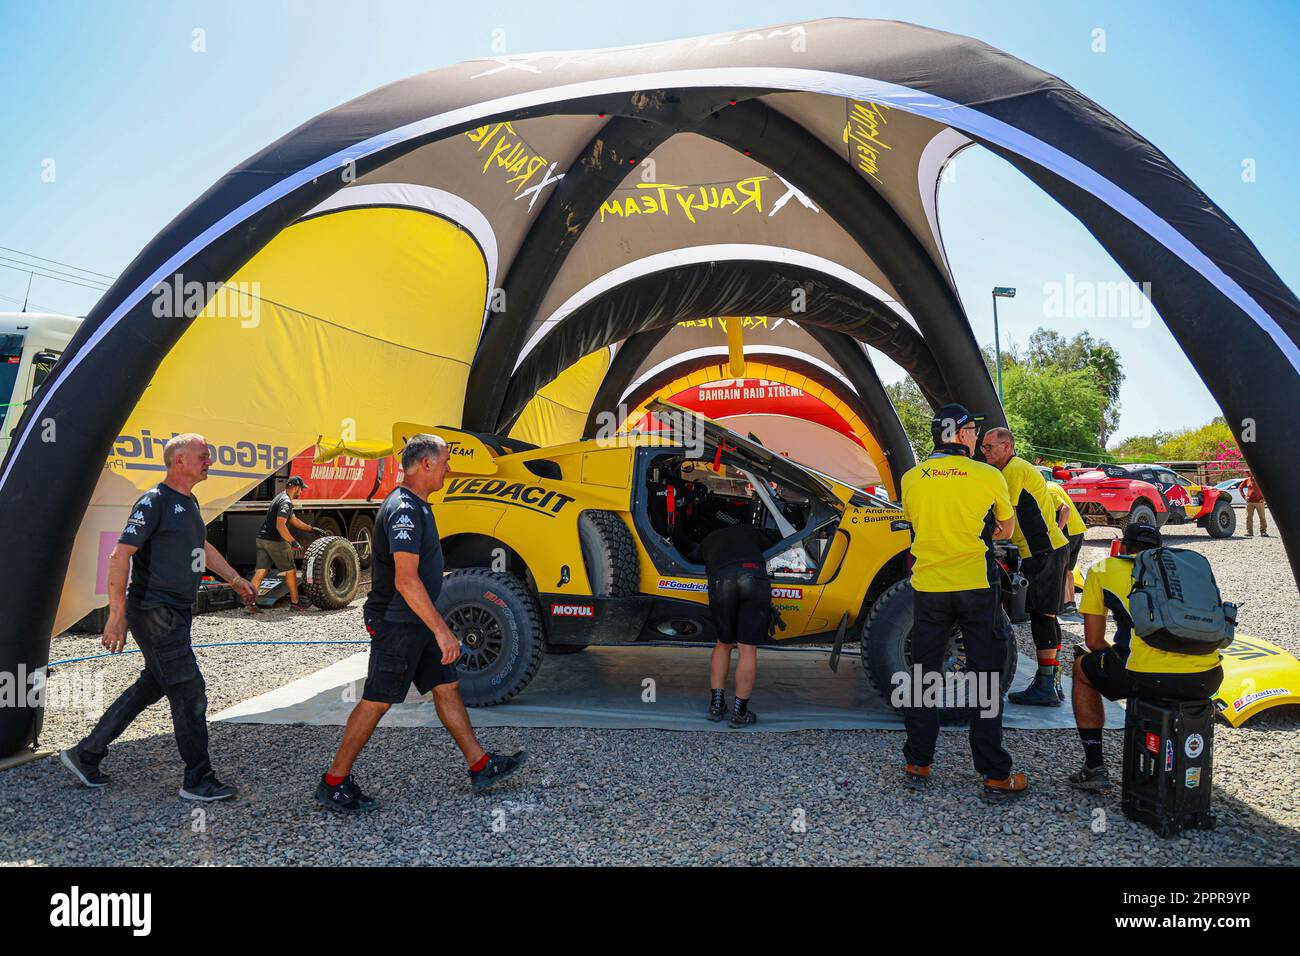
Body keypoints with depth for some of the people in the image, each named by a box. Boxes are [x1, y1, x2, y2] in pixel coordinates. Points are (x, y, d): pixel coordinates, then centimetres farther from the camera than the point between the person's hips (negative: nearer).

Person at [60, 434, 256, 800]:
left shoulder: (188, 502, 14)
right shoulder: (155, 501, -15)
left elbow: (203, 547, 29)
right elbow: (120, 556, -19)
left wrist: (236, 580, 35)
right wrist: (117, 615, -22)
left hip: (176, 613, 10)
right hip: (154, 612, -10)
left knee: (153, 685, 17)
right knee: (189, 691, -5)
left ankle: (86, 754, 30)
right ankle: (198, 780, 5)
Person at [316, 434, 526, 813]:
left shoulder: (415, 506, 12)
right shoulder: (404, 511, -21)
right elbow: (406, 580, -28)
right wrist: (441, 630, -27)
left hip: (416, 623, 10)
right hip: (397, 624, -10)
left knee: (447, 688, 13)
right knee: (377, 701, 0)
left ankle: (481, 766, 21)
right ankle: (333, 782, 14)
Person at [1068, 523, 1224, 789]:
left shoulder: (1103, 569, 18)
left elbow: (1094, 641, 16)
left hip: (1148, 677, -4)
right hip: (1206, 680, 4)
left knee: (1082, 669, 27)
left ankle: (1094, 768, 25)